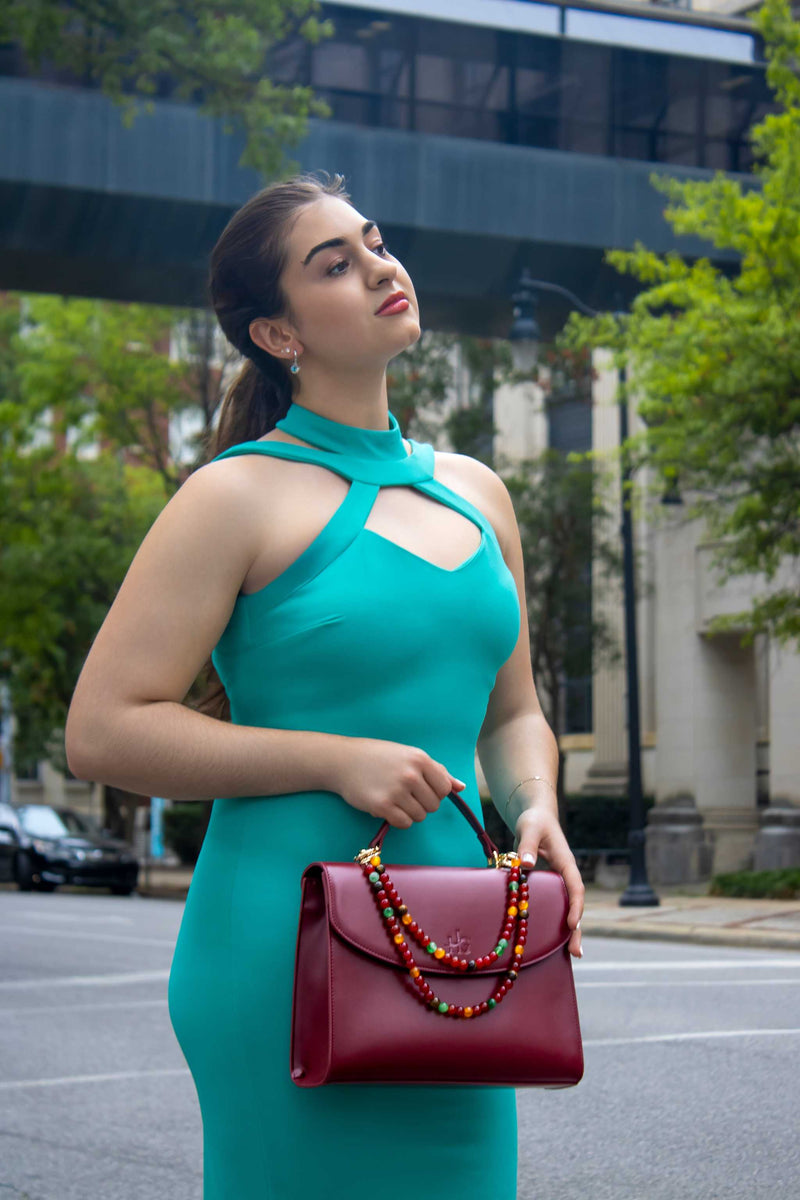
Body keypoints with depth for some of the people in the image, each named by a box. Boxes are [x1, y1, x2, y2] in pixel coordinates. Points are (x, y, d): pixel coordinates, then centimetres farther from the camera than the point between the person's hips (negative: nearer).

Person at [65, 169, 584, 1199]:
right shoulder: (242, 496, -6)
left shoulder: (475, 494, 13)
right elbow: (102, 730, -10)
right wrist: (339, 760, -15)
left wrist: (535, 811, 2)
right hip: (286, 948, -6)